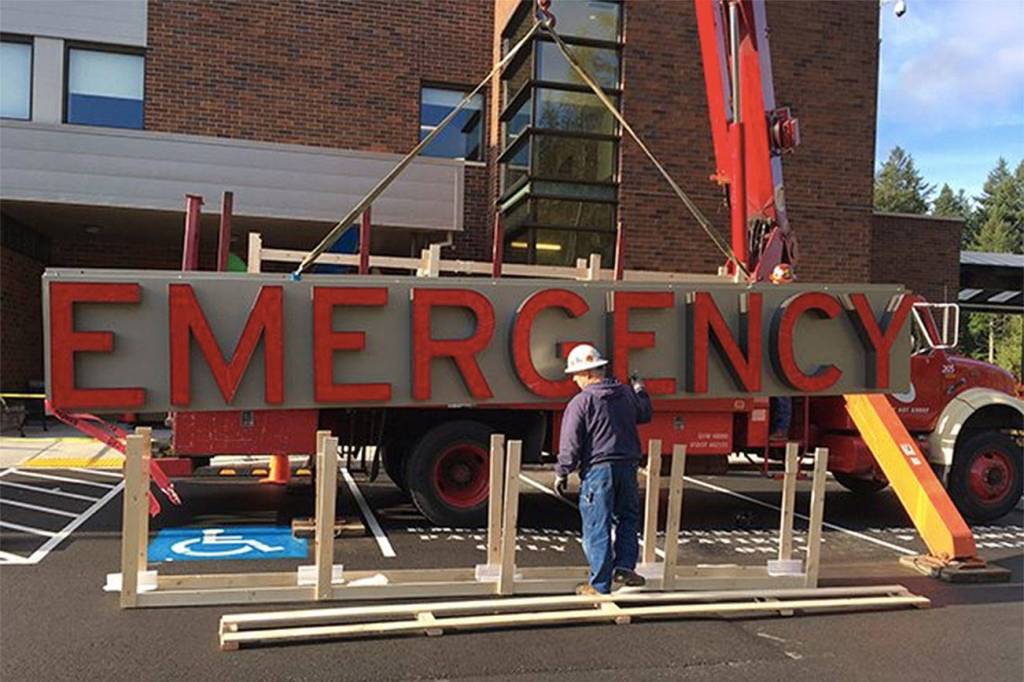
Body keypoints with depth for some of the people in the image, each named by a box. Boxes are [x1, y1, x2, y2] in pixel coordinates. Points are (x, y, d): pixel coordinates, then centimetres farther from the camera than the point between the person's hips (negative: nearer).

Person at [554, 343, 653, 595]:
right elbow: (645, 414, 28)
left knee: (597, 528, 2)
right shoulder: (627, 394, 8)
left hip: (597, 469, -5)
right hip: (627, 466, 5)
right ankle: (624, 567, 16)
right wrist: (640, 390, 45)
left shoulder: (581, 402, -9)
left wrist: (562, 473, 0)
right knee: (627, 517, 23)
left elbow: (570, 444, -10)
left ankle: (599, 585, 7)